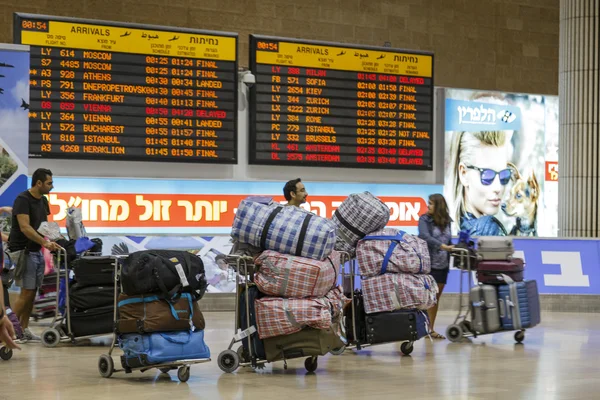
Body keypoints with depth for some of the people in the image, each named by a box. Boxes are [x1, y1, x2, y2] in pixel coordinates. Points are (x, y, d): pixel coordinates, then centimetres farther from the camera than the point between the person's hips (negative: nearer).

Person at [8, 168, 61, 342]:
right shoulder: (23, 200, -15)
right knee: (27, 292, -11)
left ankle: (24, 329, 12)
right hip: (22, 251, -8)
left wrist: (52, 240, 2)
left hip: (36, 251, 8)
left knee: (32, 292, 7)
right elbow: (25, 227, -26)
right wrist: (45, 242, -35)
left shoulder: (43, 200, 11)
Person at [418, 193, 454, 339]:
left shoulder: (446, 221, 9)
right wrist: (442, 246, -31)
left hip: (442, 265, 5)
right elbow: (424, 236, -21)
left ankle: (431, 329, 16)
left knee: (436, 298, 9)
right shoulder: (424, 219, -5)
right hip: (428, 264, -5)